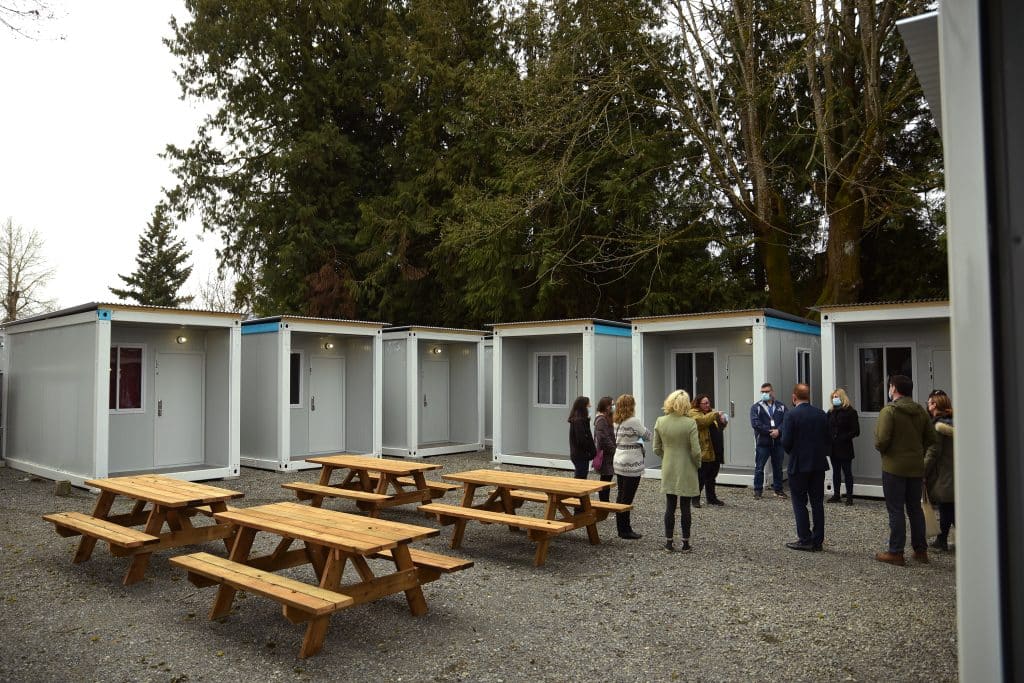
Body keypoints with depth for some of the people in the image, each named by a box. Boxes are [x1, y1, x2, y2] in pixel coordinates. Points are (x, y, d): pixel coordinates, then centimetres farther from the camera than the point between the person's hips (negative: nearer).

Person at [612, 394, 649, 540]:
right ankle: (625, 530, 5)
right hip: (631, 464, -8)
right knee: (627, 498, -2)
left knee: (620, 496, 14)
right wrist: (643, 428, 14)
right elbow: (648, 436, -6)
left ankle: (621, 527, 22)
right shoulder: (634, 421, -16)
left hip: (618, 462, 8)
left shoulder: (617, 422, 7)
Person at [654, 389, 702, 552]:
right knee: (685, 508, 7)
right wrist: (697, 465, 4)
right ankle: (685, 542, 16)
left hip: (668, 471, 3)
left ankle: (668, 542, 16)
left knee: (670, 507, 11)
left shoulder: (660, 422, -5)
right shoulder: (690, 423, -16)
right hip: (686, 471, -3)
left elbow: (657, 449, 2)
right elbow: (695, 451, -14)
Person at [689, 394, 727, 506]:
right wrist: (715, 414, -25)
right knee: (701, 477, -3)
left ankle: (712, 498, 24)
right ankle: (695, 499, 6)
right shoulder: (693, 413, -5)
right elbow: (702, 421, -25)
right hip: (703, 452, -8)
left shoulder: (711, 413, 19)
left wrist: (723, 422, 2)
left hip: (715, 451, 8)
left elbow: (718, 428, 22)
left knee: (711, 477, 15)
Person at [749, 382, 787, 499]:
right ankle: (758, 490, 9)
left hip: (778, 442, 2)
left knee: (778, 467, 10)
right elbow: (755, 423, -10)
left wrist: (778, 430, -18)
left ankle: (778, 489, 21)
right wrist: (769, 431, -16)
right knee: (759, 467, 1)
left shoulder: (781, 407, 10)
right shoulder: (756, 407, 3)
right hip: (762, 442, -2)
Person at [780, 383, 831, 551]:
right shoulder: (822, 414, 2)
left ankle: (805, 539, 6)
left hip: (799, 465, -5)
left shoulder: (791, 415, -14)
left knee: (800, 503, 5)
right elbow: (828, 440, 5)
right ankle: (817, 540, 15)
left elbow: (786, 442, -15)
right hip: (819, 464, 5)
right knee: (817, 503, 11)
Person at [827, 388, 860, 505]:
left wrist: (842, 438, -18)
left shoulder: (850, 411, -7)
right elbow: (827, 428, 11)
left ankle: (849, 496, 9)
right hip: (833, 447, 5)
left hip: (845, 448, -5)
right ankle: (836, 495, 20)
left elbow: (856, 431, -10)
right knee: (836, 472, 12)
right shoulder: (831, 412, 8)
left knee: (847, 472, 2)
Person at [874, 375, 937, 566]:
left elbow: (882, 440, -21)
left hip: (894, 466, -6)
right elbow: (931, 438, 8)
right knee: (915, 508, 16)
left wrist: (880, 449, -1)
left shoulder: (889, 411, -15)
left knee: (896, 510, 0)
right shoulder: (920, 411, 6)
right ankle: (921, 550, 23)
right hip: (916, 467, 6)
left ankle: (896, 553, 4)